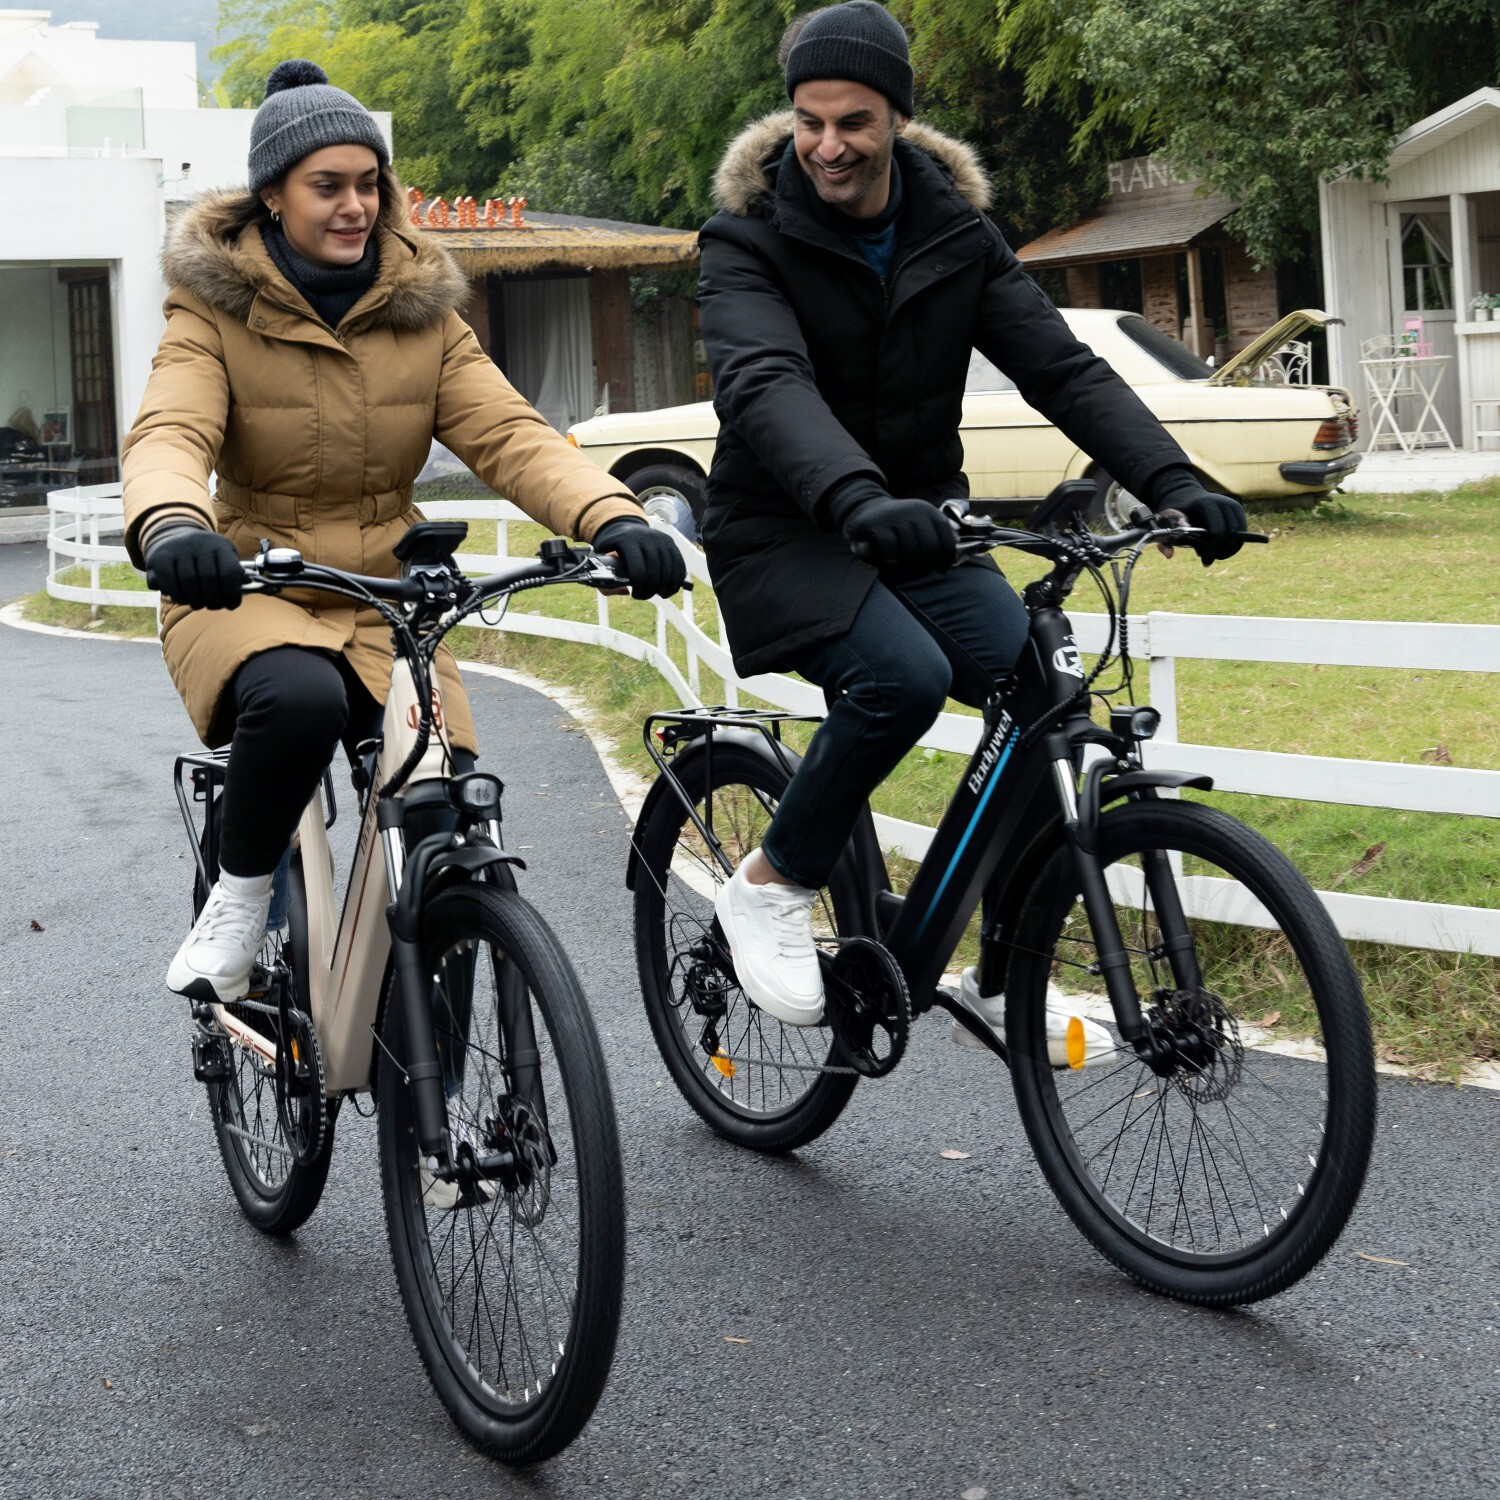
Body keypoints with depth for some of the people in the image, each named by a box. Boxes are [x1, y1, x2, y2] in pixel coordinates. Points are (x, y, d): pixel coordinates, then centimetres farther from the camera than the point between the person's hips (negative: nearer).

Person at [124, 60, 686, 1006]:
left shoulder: (423, 314, 4)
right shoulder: (217, 313, -5)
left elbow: (508, 434, -9)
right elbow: (168, 436, -22)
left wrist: (611, 515, -30)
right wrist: (171, 528, -48)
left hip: (388, 605, 3)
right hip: (250, 593, -3)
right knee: (301, 698, -38)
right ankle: (241, 894, -10)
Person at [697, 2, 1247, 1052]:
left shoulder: (955, 230, 2)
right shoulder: (751, 240, -11)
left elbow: (1062, 366, -7)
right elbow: (767, 384, -30)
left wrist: (1173, 481, -23)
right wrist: (859, 502, -50)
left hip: (919, 527, 5)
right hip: (788, 533, -4)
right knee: (904, 677, -34)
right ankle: (772, 887, -8)